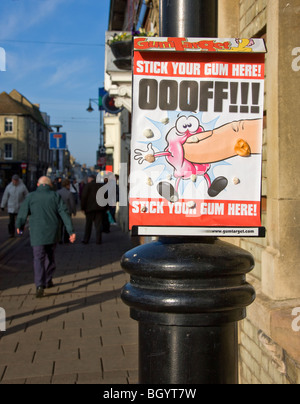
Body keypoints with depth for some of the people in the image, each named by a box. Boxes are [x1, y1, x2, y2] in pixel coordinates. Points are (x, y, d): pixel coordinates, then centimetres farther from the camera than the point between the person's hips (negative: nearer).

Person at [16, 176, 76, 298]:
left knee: (38, 258, -3)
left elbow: (22, 214, 4)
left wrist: (19, 227, 23)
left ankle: (40, 285, -18)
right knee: (50, 256, 21)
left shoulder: (31, 197, 0)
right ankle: (48, 280, 30)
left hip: (37, 234, -2)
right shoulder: (56, 196, 1)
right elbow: (65, 214, -6)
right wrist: (71, 231, -7)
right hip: (53, 233, 2)